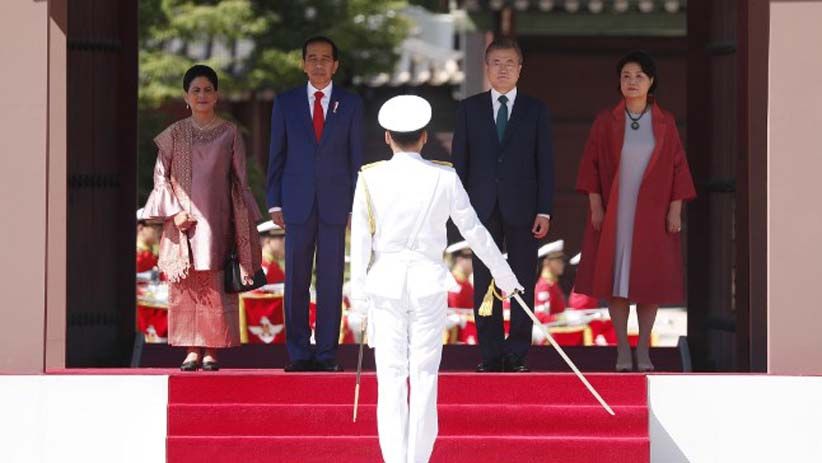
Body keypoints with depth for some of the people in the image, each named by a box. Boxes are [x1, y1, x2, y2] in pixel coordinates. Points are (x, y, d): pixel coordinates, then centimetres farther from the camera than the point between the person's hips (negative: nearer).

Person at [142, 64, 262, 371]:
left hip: (216, 219, 0)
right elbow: (161, 176, 7)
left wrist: (244, 225, 2)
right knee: (186, 285, -2)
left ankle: (211, 351, 0)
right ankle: (191, 351, 1)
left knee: (215, 285, -4)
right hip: (183, 220, 1)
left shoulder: (229, 134, 7)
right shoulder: (175, 134, 7)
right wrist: (174, 210, -7)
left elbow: (239, 181, 8)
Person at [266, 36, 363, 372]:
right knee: (296, 282, 1)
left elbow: (356, 155, 6)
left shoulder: (350, 104, 7)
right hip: (297, 203, 0)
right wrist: (275, 202, 1)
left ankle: (327, 353, 4)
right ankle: (298, 353, 7)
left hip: (335, 203, 0)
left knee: (331, 281, 0)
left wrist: (356, 205, 0)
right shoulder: (286, 103, 8)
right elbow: (276, 155, 8)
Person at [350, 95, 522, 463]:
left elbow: (360, 239, -1)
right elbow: (474, 230, 5)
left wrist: (358, 291, 6)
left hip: (385, 281, 0)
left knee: (391, 378, 2)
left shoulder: (371, 178, -3)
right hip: (428, 281, 0)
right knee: (424, 377, 6)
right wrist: (504, 276, 16)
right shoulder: (444, 178, -2)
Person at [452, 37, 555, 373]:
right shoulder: (469, 109, 8)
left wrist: (544, 210, -4)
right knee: (484, 283, 1)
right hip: (483, 207, 1)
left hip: (522, 208, -1)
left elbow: (545, 162, 4)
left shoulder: (535, 111, 6)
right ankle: (490, 354, 6)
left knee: (523, 283, 0)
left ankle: (517, 353, 4)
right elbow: (459, 159, 8)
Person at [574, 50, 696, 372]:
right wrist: (595, 206, -8)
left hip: (652, 213, 0)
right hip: (614, 213, 0)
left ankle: (643, 348, 11)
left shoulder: (665, 123, 1)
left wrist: (675, 210, -6)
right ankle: (622, 349, 7)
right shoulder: (606, 121, 0)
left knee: (650, 279, 2)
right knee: (615, 278, 0)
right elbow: (590, 164, 0)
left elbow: (678, 167, 1)